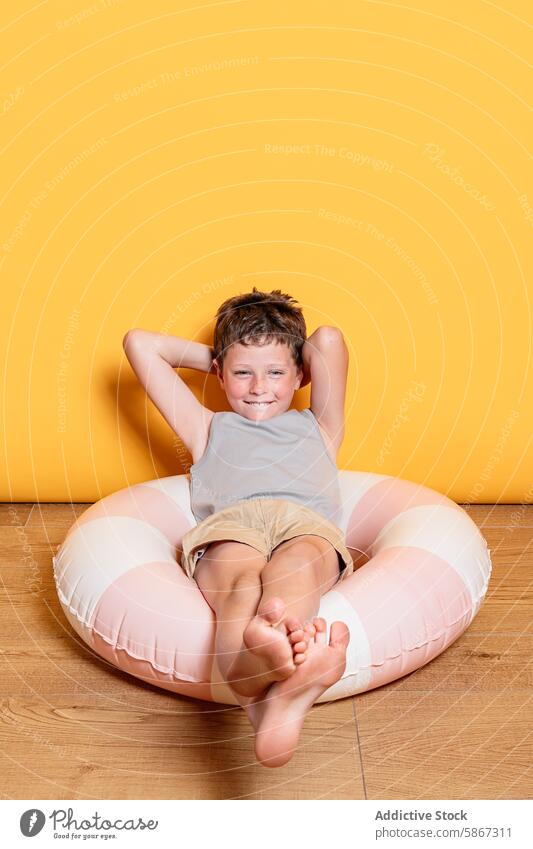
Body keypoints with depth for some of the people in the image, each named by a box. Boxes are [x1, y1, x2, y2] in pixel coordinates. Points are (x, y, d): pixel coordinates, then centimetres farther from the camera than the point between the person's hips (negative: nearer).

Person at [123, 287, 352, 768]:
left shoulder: (318, 427, 40)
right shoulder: (211, 430, 40)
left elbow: (329, 341, 28)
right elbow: (139, 344, 41)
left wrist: (289, 359, 45)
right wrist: (212, 357, 46)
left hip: (308, 525, 1)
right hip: (228, 528, 0)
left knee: (294, 565, -37)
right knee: (242, 575, -37)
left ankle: (280, 700, -67)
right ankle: (258, 692, -69)